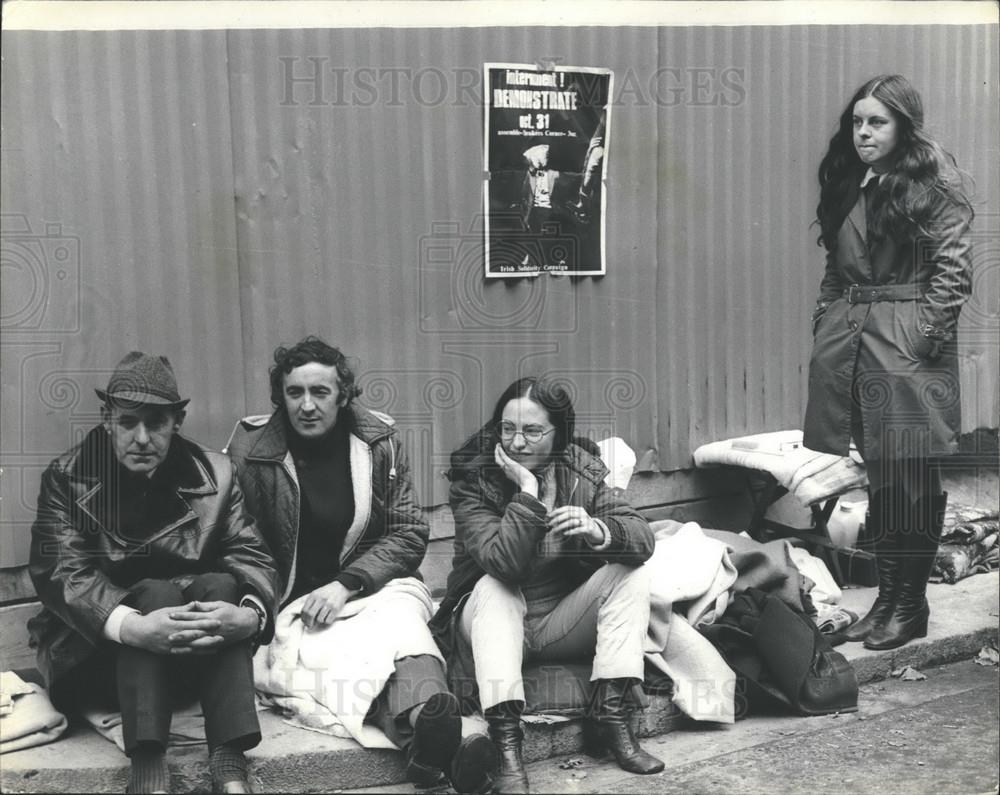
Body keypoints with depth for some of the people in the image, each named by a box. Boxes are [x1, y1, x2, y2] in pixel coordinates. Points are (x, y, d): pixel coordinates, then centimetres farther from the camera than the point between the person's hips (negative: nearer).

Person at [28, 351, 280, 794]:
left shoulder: (214, 474, 2)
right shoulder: (66, 478, -3)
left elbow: (251, 557, -7)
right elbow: (58, 571, -17)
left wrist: (252, 613, -33)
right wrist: (130, 626, -38)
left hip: (200, 653, 2)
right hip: (94, 652, -2)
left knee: (219, 586, -28)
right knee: (156, 592, -29)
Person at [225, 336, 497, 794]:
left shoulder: (379, 441, 2)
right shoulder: (251, 448, 0)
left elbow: (411, 534, 0)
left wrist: (346, 585, -14)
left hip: (373, 585, 1)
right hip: (296, 602, -1)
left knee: (404, 618, -35)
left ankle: (430, 737, -62)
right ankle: (428, 737, -62)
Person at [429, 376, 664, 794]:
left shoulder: (581, 471, -6)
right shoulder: (474, 481, -16)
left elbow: (642, 537, -19)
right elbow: (503, 563, -31)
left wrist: (598, 531, -39)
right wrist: (528, 491, -35)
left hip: (562, 621, 3)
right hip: (495, 623, -3)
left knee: (630, 575, -17)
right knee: (494, 588, -33)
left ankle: (611, 713, -18)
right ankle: (506, 745, -37)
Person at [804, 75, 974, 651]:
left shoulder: (934, 180, -3)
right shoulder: (846, 183, 16)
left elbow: (953, 265, -8)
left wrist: (929, 334, -14)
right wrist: (825, 320, 12)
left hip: (908, 342, -6)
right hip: (846, 337, 6)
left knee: (909, 476, 0)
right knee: (878, 473, 9)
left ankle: (911, 604, 12)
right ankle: (887, 597, 18)